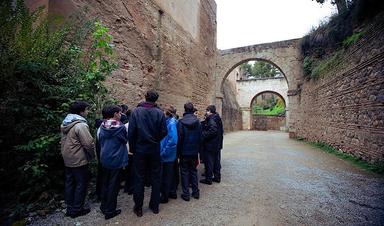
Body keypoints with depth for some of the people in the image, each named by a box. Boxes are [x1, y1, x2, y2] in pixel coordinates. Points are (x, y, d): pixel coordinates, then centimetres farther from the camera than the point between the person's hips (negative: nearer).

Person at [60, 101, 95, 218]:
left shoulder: (65, 123, 7)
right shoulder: (80, 125, -23)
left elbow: (63, 140, 14)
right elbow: (88, 143, -26)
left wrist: (65, 152, 20)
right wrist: (93, 154, -9)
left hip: (67, 159, 9)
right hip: (79, 160, -9)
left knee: (69, 182, 18)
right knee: (81, 184, 6)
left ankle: (69, 208, 31)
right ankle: (76, 210, 18)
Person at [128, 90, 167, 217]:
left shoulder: (136, 111, -9)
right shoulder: (159, 113, -8)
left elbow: (131, 132, -10)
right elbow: (164, 132, -8)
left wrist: (132, 148, 2)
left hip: (140, 150, 0)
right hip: (154, 150, 1)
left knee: (139, 179, 12)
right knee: (155, 178, 15)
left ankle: (138, 208, 25)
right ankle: (155, 206, 27)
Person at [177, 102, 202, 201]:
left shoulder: (181, 122, -14)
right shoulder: (198, 122, -2)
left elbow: (179, 138, -12)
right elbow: (200, 137, 3)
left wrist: (178, 151, -2)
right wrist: (198, 149, 12)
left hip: (184, 152, -4)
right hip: (194, 152, 4)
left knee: (184, 172, 8)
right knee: (193, 171, 16)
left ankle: (186, 194, 14)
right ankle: (195, 192, 24)